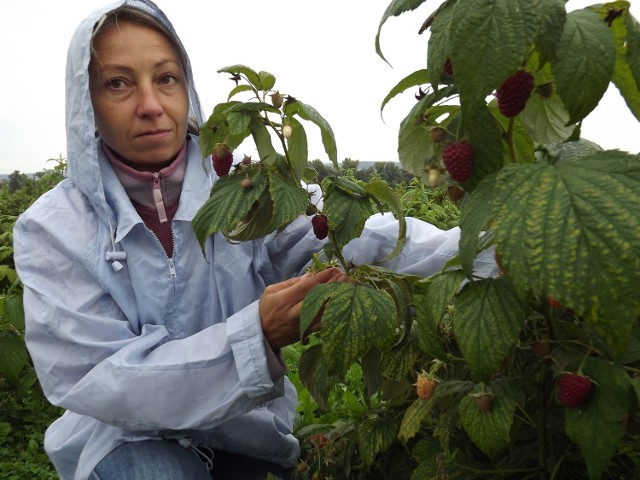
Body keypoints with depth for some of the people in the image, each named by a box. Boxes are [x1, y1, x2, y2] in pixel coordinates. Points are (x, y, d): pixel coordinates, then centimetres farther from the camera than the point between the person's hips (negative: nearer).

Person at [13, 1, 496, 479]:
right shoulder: (52, 229, -13)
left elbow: (358, 239, -21)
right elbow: (95, 381, -21)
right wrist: (255, 335, -35)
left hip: (246, 425, 3)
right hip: (127, 435, -3)